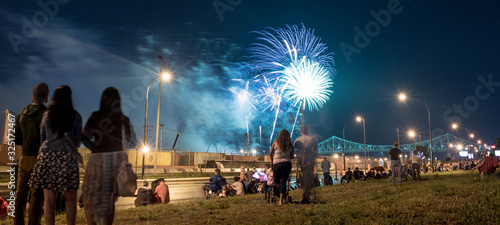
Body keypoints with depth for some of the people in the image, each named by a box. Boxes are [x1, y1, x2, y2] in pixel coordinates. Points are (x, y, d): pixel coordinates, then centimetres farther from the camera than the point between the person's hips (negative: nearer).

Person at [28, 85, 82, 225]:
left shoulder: (47, 115, 9)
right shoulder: (75, 116, 3)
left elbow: (42, 138, 16)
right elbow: (77, 141, 8)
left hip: (47, 156, 2)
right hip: (68, 157, -2)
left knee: (49, 200, 4)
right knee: (70, 200, 7)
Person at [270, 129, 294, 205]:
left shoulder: (276, 142, 2)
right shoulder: (290, 144, 7)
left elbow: (271, 154, 10)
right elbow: (292, 156, 10)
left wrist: (272, 161, 27)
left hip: (277, 164, -2)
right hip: (287, 164, 2)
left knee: (277, 181, 12)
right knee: (283, 181, 5)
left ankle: (284, 195, 1)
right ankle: (281, 200, 0)